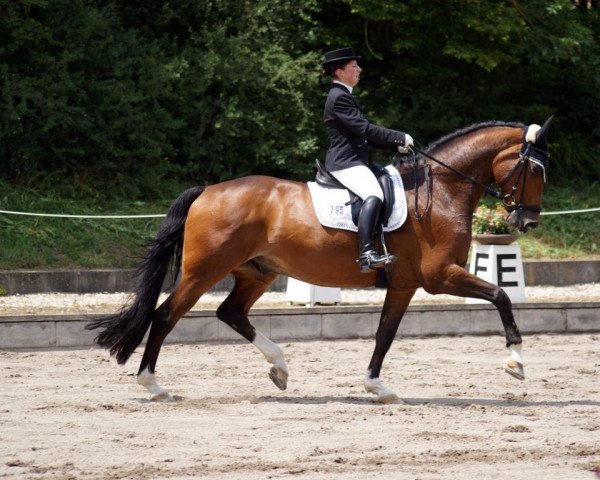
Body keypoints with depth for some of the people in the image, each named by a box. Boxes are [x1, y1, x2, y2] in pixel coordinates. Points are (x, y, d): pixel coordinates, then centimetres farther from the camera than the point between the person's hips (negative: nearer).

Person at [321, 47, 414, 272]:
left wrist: (396, 144, 16)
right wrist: (399, 137, -12)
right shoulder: (339, 98, -12)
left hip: (351, 161, 12)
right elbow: (365, 129, -19)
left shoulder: (343, 96, 22)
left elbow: (362, 132, 25)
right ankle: (367, 254, -46)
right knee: (374, 195, -32)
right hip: (345, 163, -12)